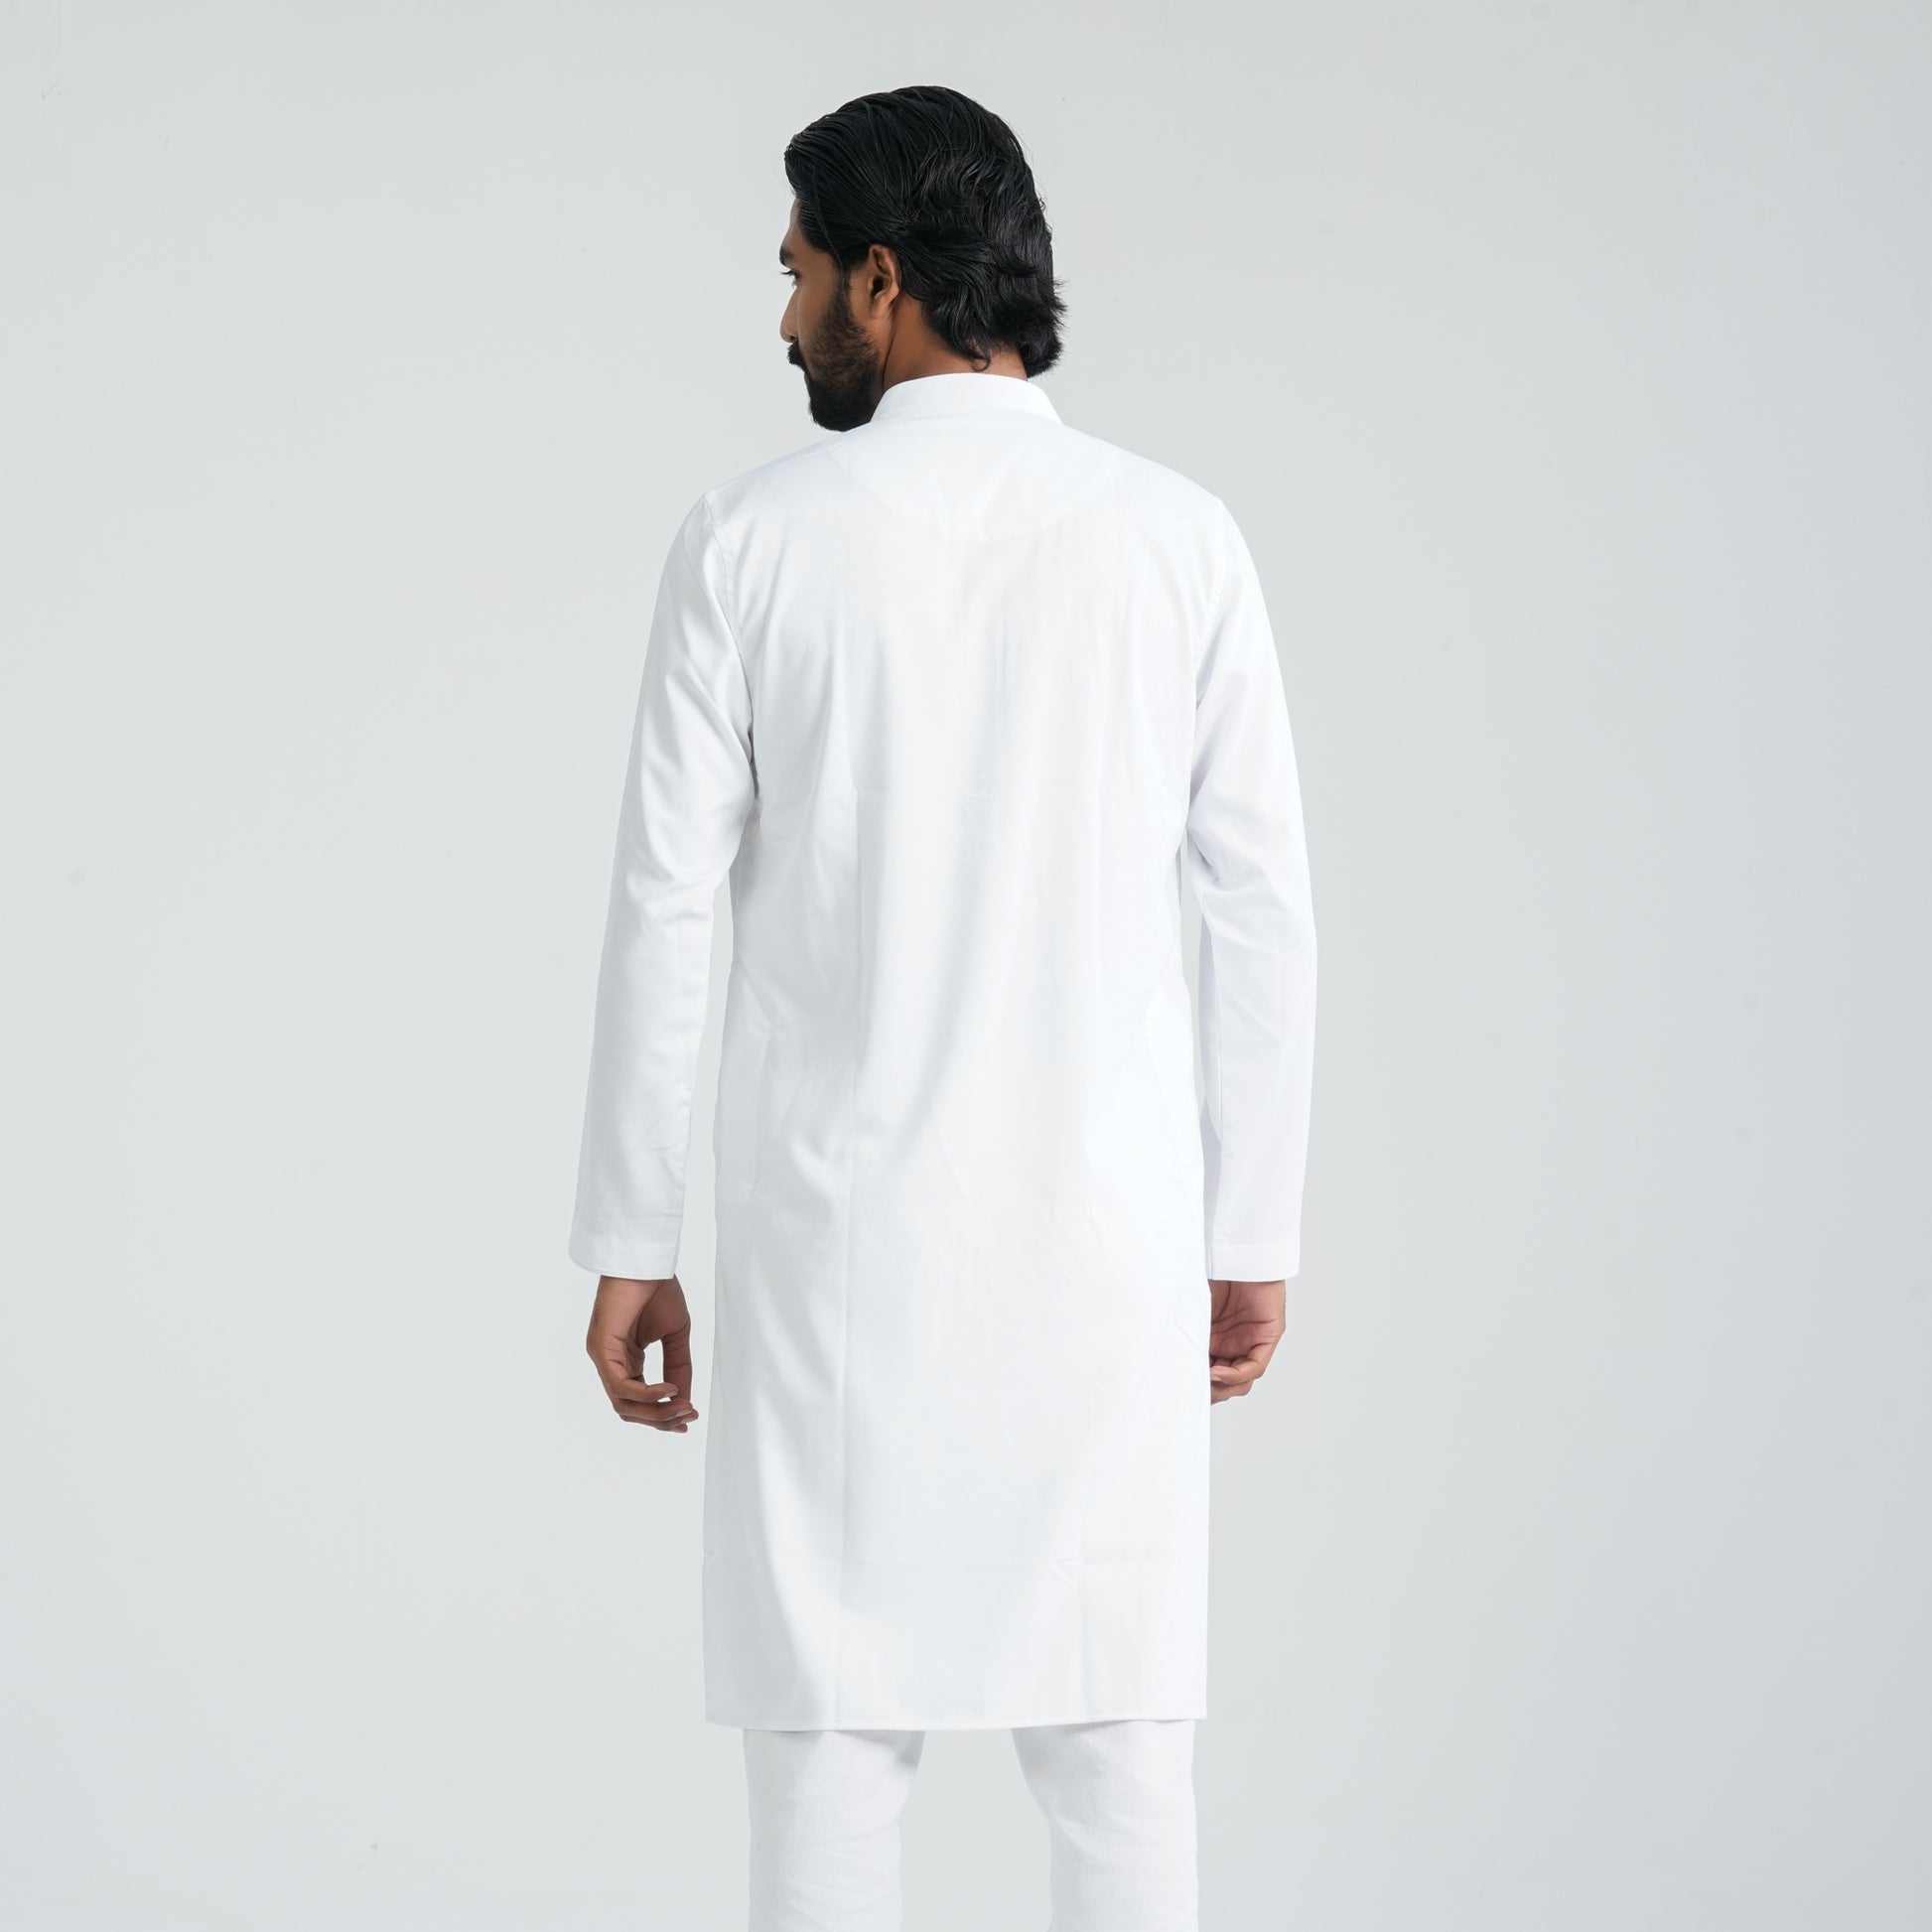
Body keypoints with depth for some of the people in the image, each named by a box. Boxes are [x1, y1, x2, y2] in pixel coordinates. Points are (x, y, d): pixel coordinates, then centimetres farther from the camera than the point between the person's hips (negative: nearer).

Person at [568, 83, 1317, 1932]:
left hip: (839, 1242, -1)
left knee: (829, 1753, 5)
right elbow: (1264, 911, 0)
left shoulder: (752, 539, -4)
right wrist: (1252, 1239, 8)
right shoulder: (1176, 536, 0)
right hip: (1105, 1240, 1)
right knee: (1118, 1749, 7)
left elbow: (661, 910, -4)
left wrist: (628, 1246, 4)